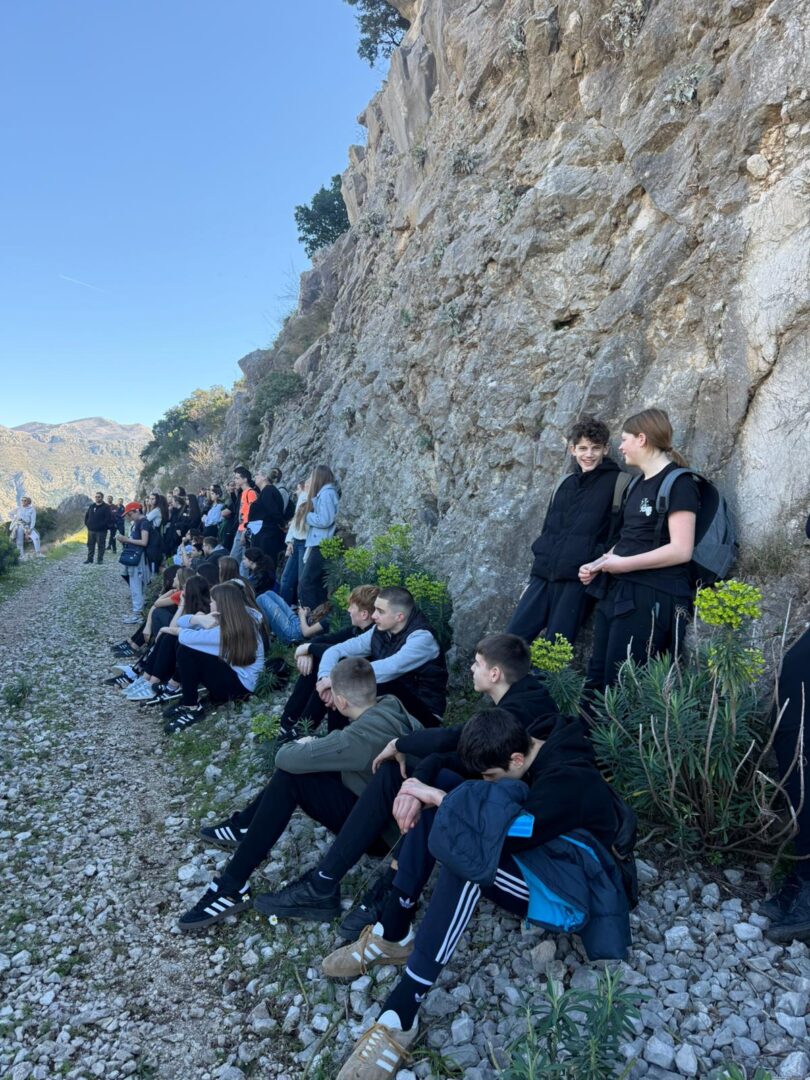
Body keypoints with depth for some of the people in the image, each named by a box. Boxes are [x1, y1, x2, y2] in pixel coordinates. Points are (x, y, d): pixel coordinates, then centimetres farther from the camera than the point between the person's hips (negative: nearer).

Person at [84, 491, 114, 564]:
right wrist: (87, 523, 11)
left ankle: (100, 559, 8)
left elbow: (108, 518, -14)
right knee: (90, 545, 11)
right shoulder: (91, 506, 12)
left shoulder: (106, 507, -7)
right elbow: (86, 515, 22)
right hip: (91, 530, 6)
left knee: (101, 545, 0)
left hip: (101, 531, -6)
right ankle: (89, 558, 20)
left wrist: (103, 526, -16)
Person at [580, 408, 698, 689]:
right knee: (595, 679, 9)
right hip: (617, 592, 9)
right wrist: (598, 565, 7)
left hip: (651, 597, -9)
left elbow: (681, 550, -19)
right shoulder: (638, 483, 18)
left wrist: (622, 564, -15)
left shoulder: (678, 483, -9)